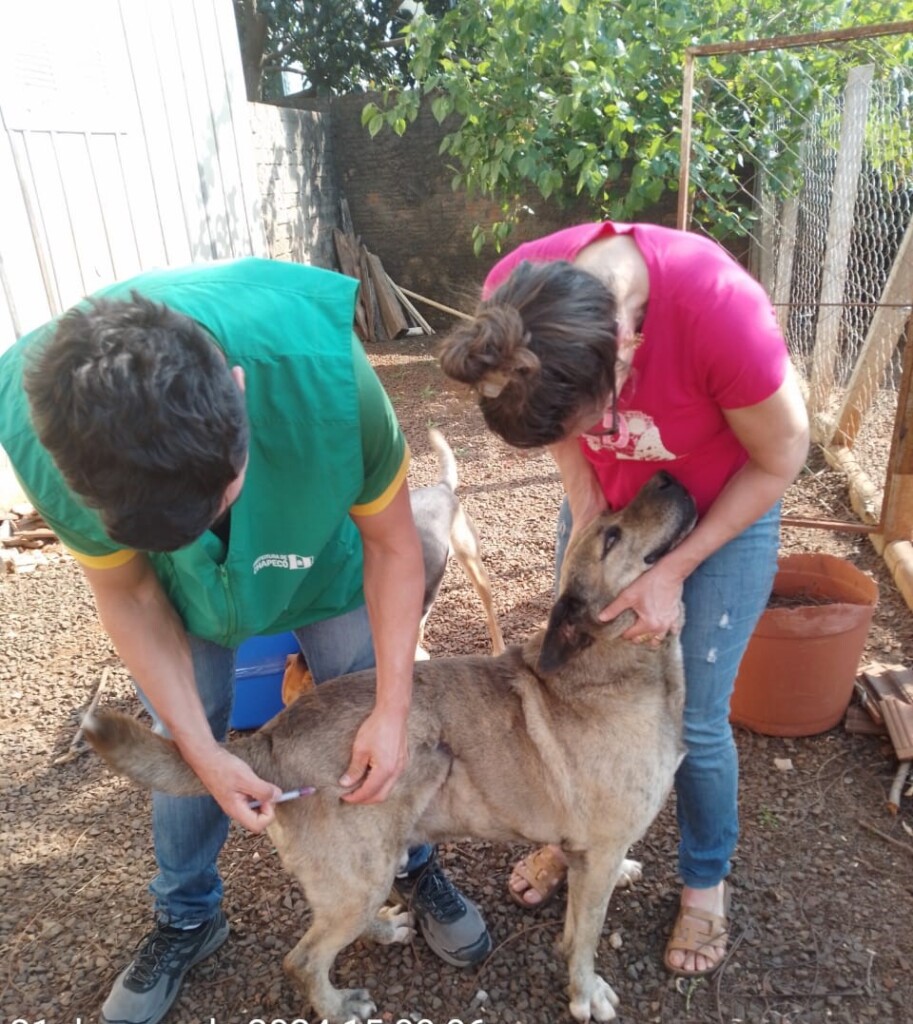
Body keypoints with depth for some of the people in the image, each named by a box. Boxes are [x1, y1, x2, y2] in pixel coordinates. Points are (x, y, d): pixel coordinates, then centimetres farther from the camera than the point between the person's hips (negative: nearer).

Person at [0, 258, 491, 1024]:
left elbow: (391, 543, -24)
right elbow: (128, 594, -17)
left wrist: (393, 708, -23)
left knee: (371, 718, 7)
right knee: (177, 744, 9)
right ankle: (186, 917, 37)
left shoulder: (320, 367, -41)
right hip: (173, 580, 1)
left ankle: (416, 865, 37)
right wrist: (206, 754, -18)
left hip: (320, 550, 0)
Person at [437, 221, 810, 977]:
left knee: (693, 717, 3)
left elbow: (779, 459, -19)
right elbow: (563, 424, -6)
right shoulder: (515, 304, -28)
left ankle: (706, 879, 33)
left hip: (725, 508, -3)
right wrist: (586, 528, -15)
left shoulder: (721, 310, -39)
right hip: (609, 501, 4)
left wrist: (673, 570, -20)